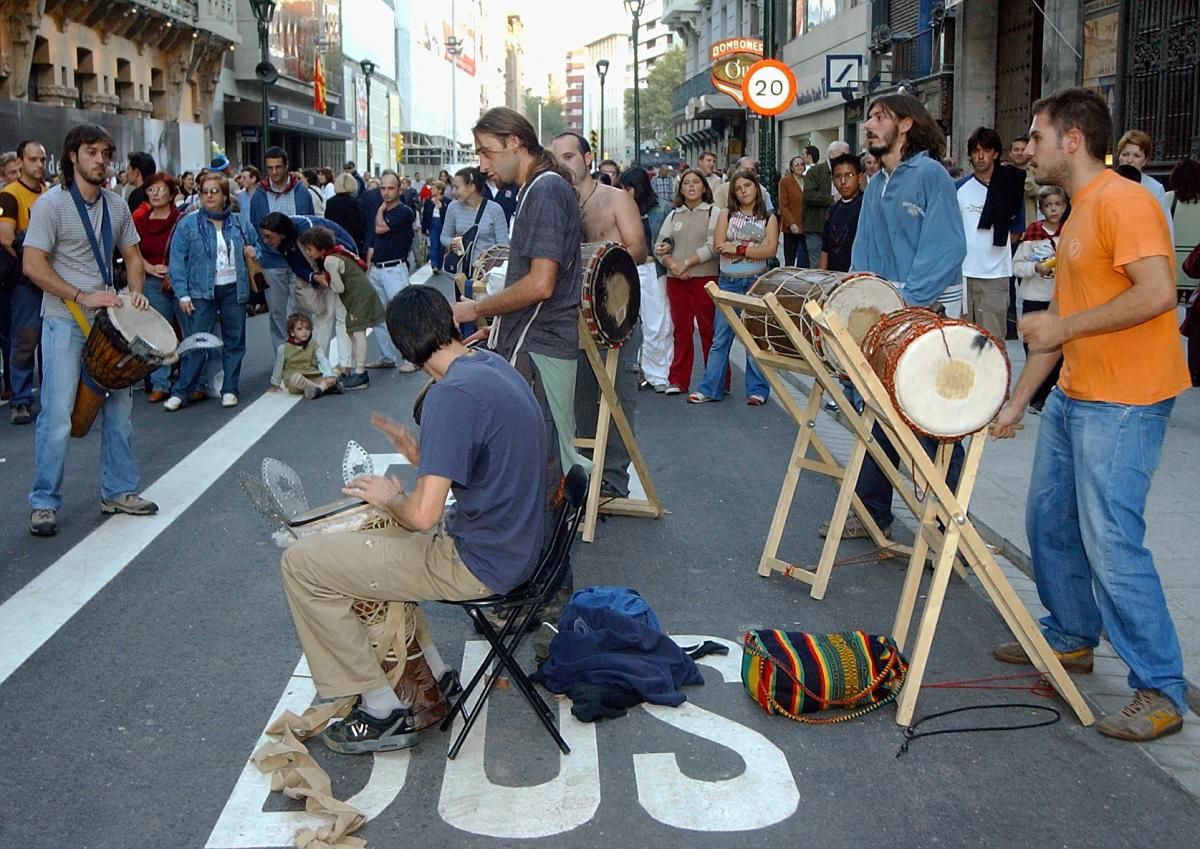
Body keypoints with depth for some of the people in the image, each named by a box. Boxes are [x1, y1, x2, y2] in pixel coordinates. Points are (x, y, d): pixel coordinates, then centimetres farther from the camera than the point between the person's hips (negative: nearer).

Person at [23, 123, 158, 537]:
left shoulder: (116, 204, 8)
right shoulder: (52, 203, -10)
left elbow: (132, 256, 17)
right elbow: (33, 266, -16)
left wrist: (136, 291, -2)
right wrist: (82, 297, -21)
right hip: (65, 323, -6)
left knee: (120, 406, 11)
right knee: (57, 414, -7)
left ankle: (118, 491, 23)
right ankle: (44, 503, 5)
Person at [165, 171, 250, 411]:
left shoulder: (237, 222, 7)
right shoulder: (188, 223, -3)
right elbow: (177, 261, -4)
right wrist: (182, 294, -9)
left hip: (234, 289, 3)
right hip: (201, 292, -3)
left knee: (234, 342, 8)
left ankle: (230, 389, 17)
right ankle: (181, 392, 3)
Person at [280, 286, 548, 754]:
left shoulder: (454, 393, -25)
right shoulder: (494, 365, 4)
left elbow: (423, 514, -28)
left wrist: (391, 499, -8)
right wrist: (422, 456, 8)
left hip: (477, 564, -10)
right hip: (511, 542, 10)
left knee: (302, 564, -4)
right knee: (358, 543, 25)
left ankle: (384, 710, 7)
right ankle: (430, 676, 26)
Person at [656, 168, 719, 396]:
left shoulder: (713, 213, 2)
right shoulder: (673, 215, 15)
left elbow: (713, 247, -9)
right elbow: (660, 246, 8)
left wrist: (687, 262, -13)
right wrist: (673, 265, -10)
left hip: (706, 278, -4)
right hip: (676, 280, 4)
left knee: (709, 331, -2)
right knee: (681, 331, 7)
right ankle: (678, 381, 10)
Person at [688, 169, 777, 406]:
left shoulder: (769, 219, 7)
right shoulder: (726, 215, 9)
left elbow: (771, 250, -7)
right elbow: (718, 246, -5)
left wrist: (738, 248, -11)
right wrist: (754, 247, -8)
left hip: (757, 282, -1)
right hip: (729, 282, 1)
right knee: (720, 338, 2)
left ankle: (757, 390, 9)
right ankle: (709, 389, 7)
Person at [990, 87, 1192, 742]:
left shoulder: (1122, 202, -13)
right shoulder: (1076, 215, 17)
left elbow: (1158, 293, -25)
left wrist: (1064, 326, -18)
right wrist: (1016, 401, 16)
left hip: (1123, 404, -10)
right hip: (1071, 396, 10)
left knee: (1111, 541, -11)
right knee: (1048, 521, 16)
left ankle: (1161, 691, -1)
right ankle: (1070, 638, 34)